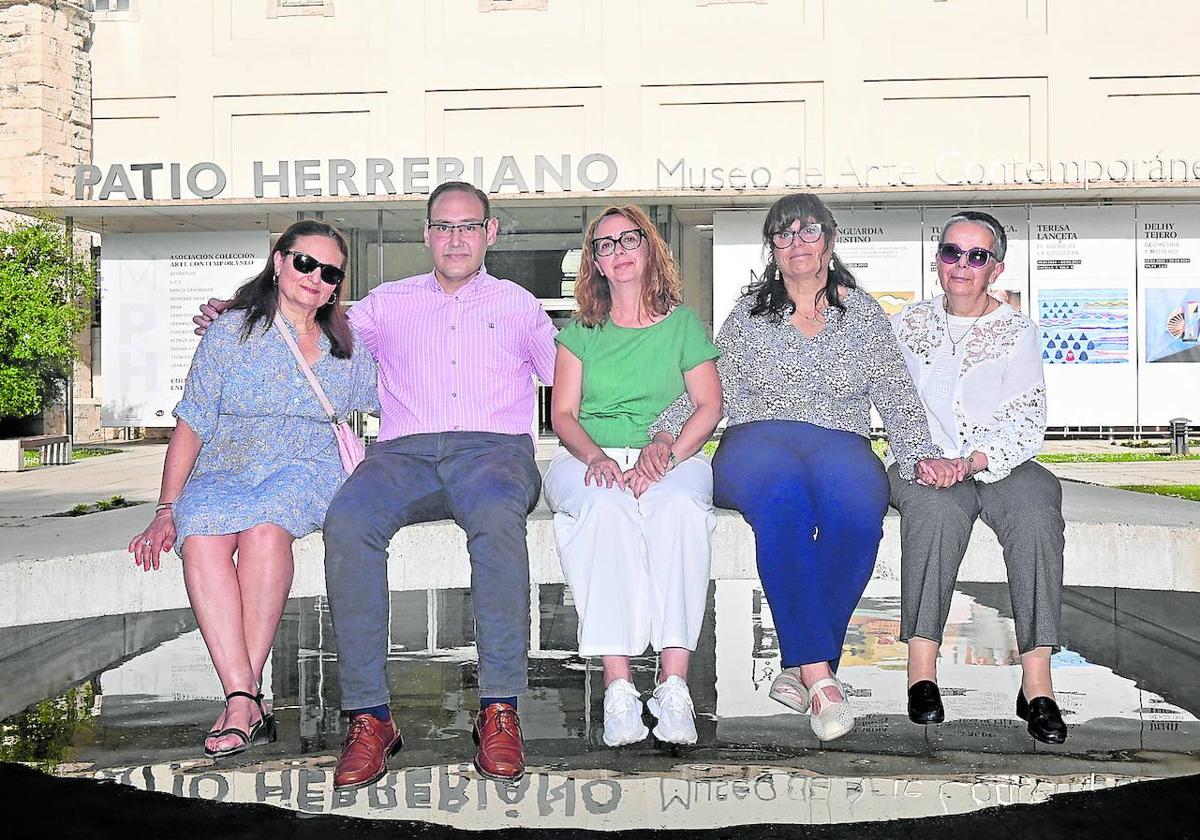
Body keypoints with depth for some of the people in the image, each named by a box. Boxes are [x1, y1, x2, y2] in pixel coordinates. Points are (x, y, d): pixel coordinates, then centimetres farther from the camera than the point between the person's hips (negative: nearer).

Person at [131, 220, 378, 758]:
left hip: (306, 472, 0)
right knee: (200, 535, -35)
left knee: (264, 524, -36)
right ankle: (243, 700, -38)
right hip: (223, 474, 0)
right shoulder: (231, 332, 8)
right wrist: (166, 510, -4)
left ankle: (245, 695, -31)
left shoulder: (347, 347, 15)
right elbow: (192, 425, 5)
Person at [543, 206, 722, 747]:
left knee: (681, 503, -36)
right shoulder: (581, 331, 16)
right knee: (608, 506, -36)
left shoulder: (683, 323, 15)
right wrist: (596, 457, -14)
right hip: (590, 459, 0)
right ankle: (618, 687, -39)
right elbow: (563, 414, 8)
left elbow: (708, 406, 6)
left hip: (672, 458, 0)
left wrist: (667, 454, -13)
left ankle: (674, 683, -40)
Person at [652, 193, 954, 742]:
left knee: (856, 509, -37)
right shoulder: (749, 314, 19)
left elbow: (897, 399, 13)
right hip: (756, 442, 0)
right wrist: (662, 437, -8)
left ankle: (799, 670, -29)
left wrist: (921, 455, -5)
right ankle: (819, 674, -37)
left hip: (840, 443, 1)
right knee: (785, 498, -39)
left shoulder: (863, 313, 19)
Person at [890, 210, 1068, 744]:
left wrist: (975, 460, -19)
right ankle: (922, 670, -36)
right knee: (937, 505, -36)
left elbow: (1026, 423, 0)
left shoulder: (1017, 332, 10)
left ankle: (1036, 684, -35)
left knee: (1036, 509, -33)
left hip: (1001, 463, 0)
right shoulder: (907, 325, 16)